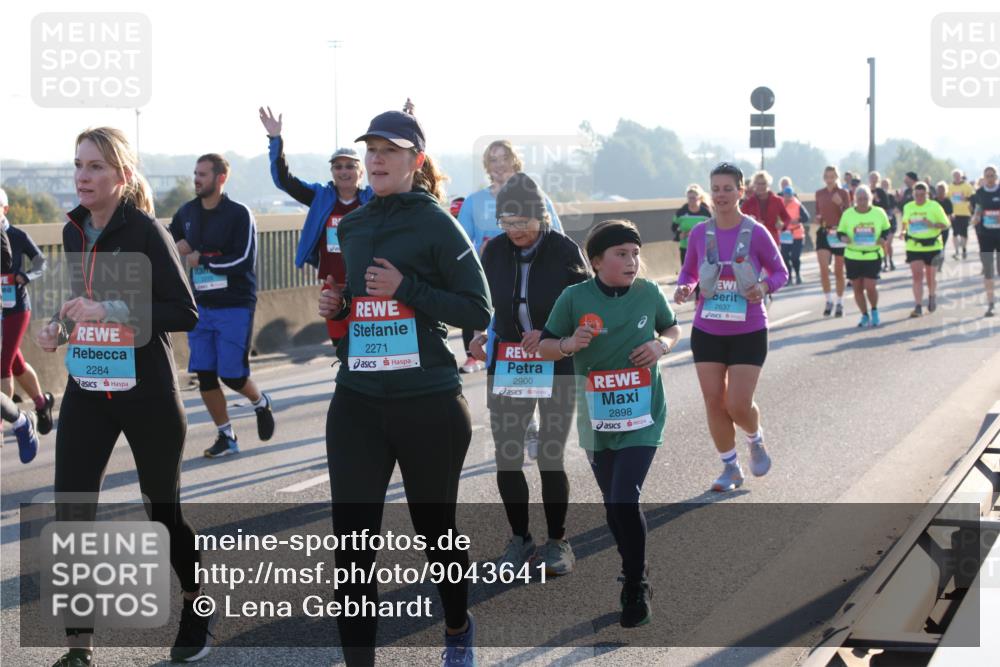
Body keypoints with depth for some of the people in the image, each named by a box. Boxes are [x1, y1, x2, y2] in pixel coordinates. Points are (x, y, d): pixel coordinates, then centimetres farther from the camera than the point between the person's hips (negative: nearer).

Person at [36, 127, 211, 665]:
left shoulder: (145, 232, -14)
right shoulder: (75, 231, 6)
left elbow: (185, 313, -17)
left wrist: (111, 311, -25)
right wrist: (60, 327, 0)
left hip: (145, 392, -5)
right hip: (86, 389, 5)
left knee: (163, 510, 9)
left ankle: (199, 606, 34)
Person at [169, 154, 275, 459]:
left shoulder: (239, 214, -10)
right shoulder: (187, 213, 7)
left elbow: (244, 260, -17)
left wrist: (203, 260, -13)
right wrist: (177, 248, 0)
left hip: (235, 307, -5)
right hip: (201, 306, 6)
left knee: (232, 375, -6)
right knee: (204, 375, 2)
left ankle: (261, 403, 27)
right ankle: (226, 437, 17)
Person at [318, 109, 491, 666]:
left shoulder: (436, 224, -7)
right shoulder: (351, 228, 10)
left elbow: (478, 311, -10)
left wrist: (406, 288, -18)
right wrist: (335, 305, 1)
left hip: (429, 405, -4)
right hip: (358, 405, 4)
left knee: (435, 529, 14)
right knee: (351, 542, -6)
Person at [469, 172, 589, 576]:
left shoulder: (564, 251, -11)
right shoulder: (494, 251, -1)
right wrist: (476, 336, -9)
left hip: (557, 367, -3)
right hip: (507, 367, 3)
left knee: (550, 459, 0)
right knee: (507, 460, 2)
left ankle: (557, 542, 18)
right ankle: (520, 540, 21)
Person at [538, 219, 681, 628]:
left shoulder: (648, 293, -4)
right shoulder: (575, 297, -7)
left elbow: (672, 329, 15)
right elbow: (545, 348, 1)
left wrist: (662, 345, -7)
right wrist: (570, 344, -20)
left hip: (642, 417, -2)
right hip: (597, 420, 2)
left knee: (624, 501, -14)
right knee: (613, 505, 13)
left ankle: (636, 590, 2)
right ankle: (634, 569, 38)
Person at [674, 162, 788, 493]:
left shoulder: (756, 233, -9)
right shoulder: (700, 233, -1)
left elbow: (780, 272, 1)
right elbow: (689, 272, 11)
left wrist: (764, 287, -20)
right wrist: (683, 288, -11)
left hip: (748, 332, -3)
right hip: (707, 331, 3)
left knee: (739, 406, -6)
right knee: (714, 402, 3)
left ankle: (756, 441, 29)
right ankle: (730, 468, 21)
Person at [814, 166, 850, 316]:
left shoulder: (843, 193, -2)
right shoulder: (819, 194, 7)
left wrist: (840, 204, -23)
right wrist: (818, 219, -3)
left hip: (839, 233, -2)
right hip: (823, 233, 2)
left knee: (838, 271, 7)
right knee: (823, 269, -13)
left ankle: (840, 303, 19)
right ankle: (828, 301, 2)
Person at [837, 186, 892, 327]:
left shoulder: (879, 213, 0)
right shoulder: (847, 214, 0)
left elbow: (886, 230, 12)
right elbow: (840, 232, 7)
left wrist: (882, 238, -10)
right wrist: (843, 238, -17)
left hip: (873, 256, -1)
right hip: (852, 256, 1)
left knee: (870, 286, -10)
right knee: (857, 288, 5)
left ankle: (874, 311, 19)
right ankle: (864, 316, 23)